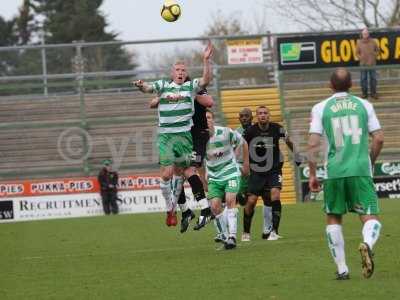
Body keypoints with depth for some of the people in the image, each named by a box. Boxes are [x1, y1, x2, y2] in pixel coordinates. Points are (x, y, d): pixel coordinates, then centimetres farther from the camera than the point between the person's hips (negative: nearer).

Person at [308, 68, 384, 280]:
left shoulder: (320, 108, 3)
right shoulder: (364, 105, 7)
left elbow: (313, 143, -2)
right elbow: (379, 138, 6)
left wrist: (312, 174, 5)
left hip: (334, 172, 0)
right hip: (360, 171, 0)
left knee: (333, 218, 15)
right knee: (370, 217, 0)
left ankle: (342, 269, 12)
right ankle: (367, 244, -33)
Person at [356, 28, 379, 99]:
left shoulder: (373, 42, -3)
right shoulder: (359, 42, -4)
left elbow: (377, 50, 10)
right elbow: (357, 52, 5)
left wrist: (375, 56, -1)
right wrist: (360, 58, -8)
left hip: (372, 64, 1)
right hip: (363, 64, -1)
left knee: (373, 78, 5)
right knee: (363, 79, 2)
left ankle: (373, 93, 16)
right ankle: (364, 93, 14)